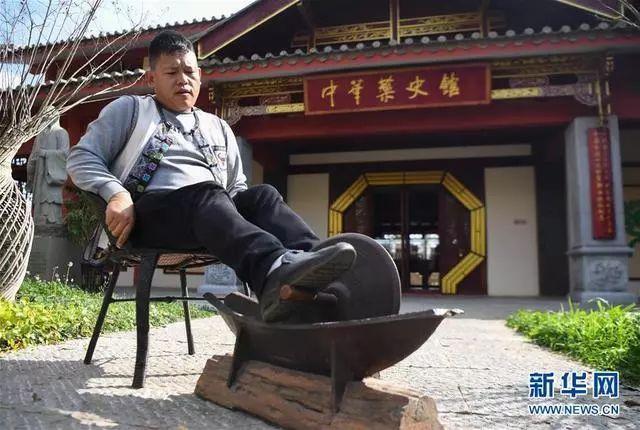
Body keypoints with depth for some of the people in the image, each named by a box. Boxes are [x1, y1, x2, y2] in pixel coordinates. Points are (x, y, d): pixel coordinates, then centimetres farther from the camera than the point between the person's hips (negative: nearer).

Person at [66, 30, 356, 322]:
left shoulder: (218, 127, 28)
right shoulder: (129, 109, 18)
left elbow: (236, 188, 27)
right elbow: (81, 158, 8)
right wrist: (116, 194, -13)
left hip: (213, 209, 4)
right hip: (150, 210, -4)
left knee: (262, 195, -26)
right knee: (208, 196, -36)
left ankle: (306, 257, -55)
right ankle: (275, 271, -64)